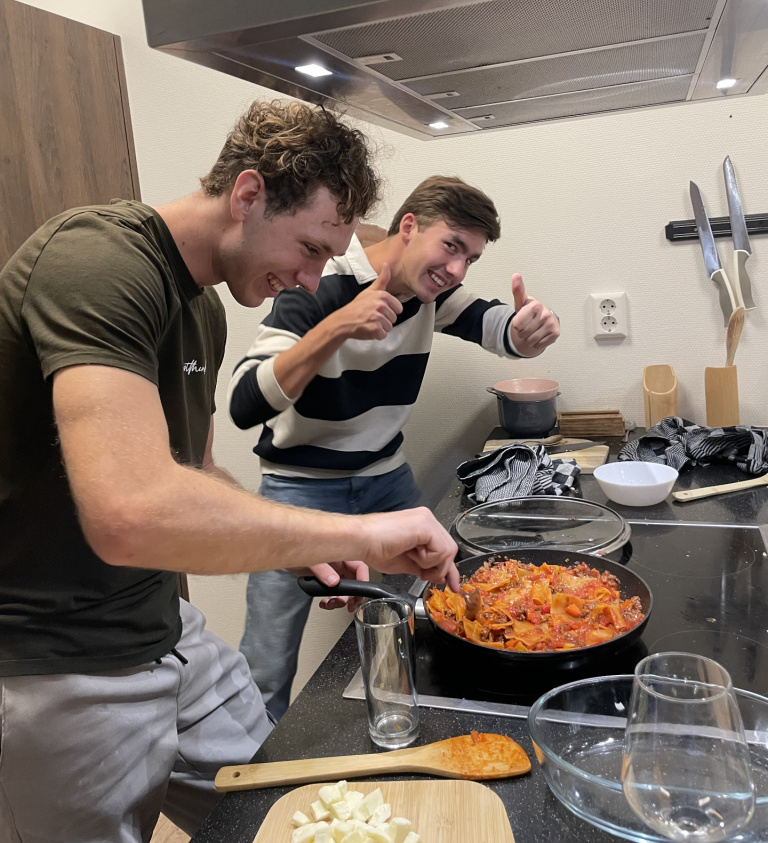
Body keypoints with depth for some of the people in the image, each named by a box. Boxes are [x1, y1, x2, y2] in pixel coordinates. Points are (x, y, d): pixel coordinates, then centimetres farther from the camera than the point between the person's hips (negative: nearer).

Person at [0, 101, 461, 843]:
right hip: (62, 673, -8)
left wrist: (302, 545, -1)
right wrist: (360, 533, -29)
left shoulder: (203, 306, 7)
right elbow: (131, 513, -38)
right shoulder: (99, 261, -23)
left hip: (167, 636, 9)